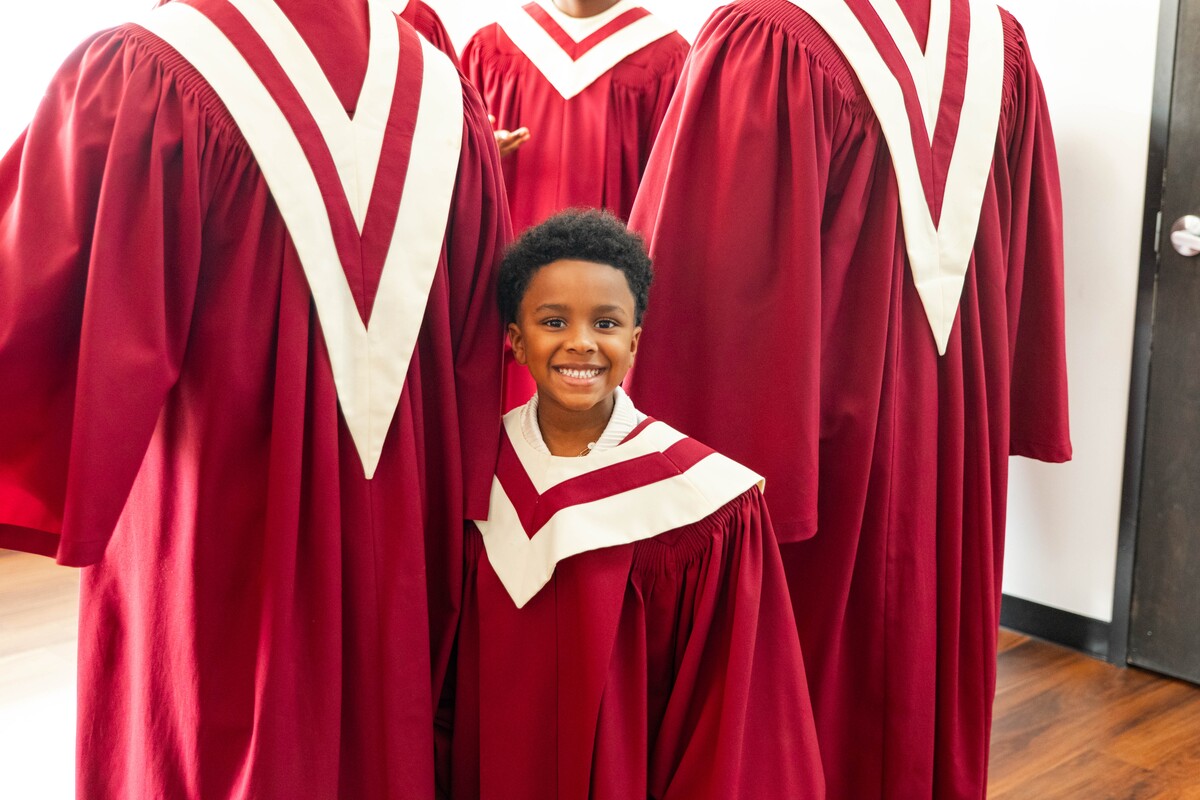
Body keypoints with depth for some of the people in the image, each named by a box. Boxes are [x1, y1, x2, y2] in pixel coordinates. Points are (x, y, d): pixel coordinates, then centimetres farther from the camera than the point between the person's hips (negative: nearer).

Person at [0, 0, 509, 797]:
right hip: (400, 543, 5)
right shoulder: (444, 92, -2)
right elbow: (480, 350, 4)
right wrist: (452, 515, 14)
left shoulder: (140, 78, -17)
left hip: (212, 539, -4)